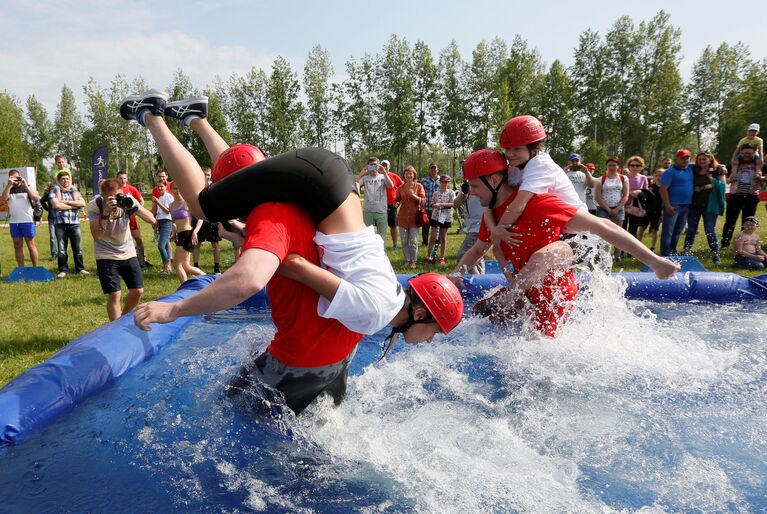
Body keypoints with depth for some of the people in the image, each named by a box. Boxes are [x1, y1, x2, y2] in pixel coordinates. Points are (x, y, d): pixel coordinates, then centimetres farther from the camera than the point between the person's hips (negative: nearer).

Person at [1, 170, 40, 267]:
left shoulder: (27, 188, 6)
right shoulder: (8, 189, 10)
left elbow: (36, 198, -10)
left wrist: (25, 185, -16)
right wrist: (9, 184, -17)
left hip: (28, 221, -3)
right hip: (14, 222, 3)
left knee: (31, 245, 3)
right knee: (17, 246, 7)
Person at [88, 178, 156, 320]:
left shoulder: (127, 200, -11)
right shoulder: (95, 205, -16)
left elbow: (152, 220, -17)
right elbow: (96, 235, -26)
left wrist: (134, 207, -31)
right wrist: (106, 213, -36)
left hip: (128, 252, 3)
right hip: (106, 256, -3)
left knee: (138, 291, 4)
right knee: (114, 295, -9)